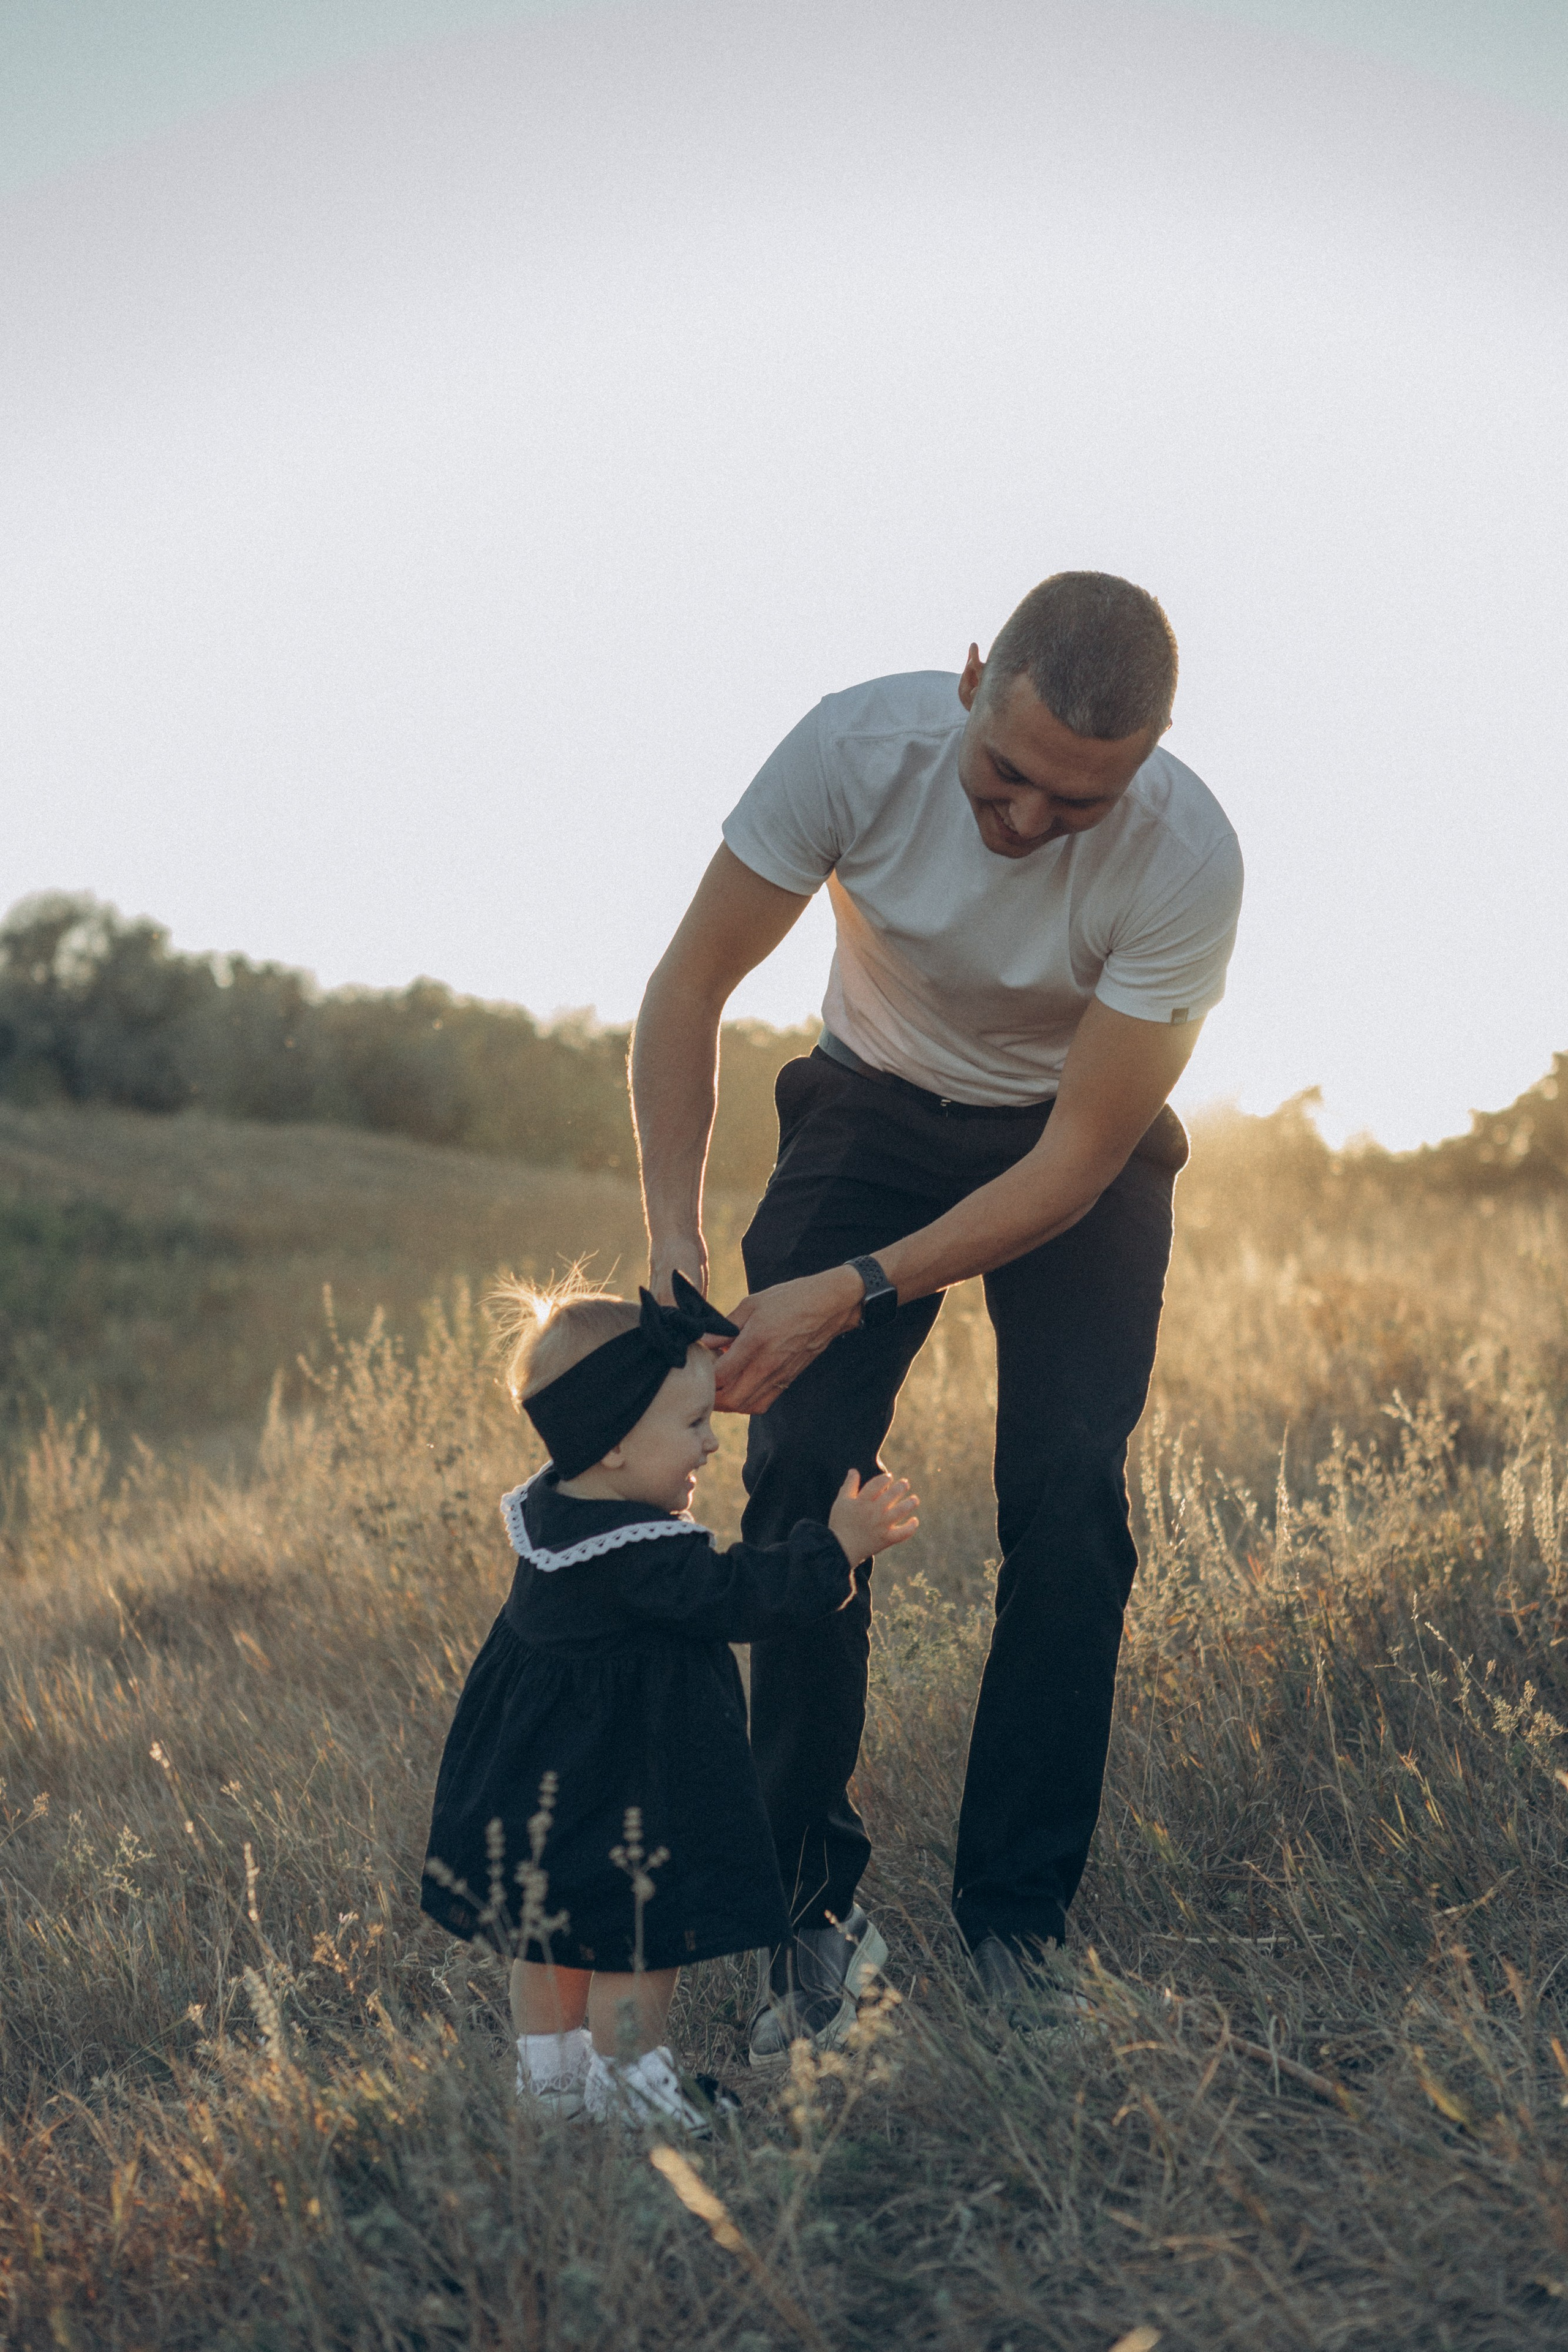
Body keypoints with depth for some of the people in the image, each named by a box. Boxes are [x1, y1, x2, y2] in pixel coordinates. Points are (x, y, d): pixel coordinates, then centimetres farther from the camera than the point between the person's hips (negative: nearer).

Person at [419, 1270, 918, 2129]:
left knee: (548, 1930, 20)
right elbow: (739, 1599, -25)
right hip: (627, 1793, -10)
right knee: (642, 1937, 6)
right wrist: (836, 1550, -17)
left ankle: (548, 2073, 34)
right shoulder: (645, 1553, -28)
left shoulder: (553, 1512, 1)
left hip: (539, 1785, 10)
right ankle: (627, 2083, 17)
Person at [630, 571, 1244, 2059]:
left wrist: (852, 1294, -34)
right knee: (803, 1474, -12)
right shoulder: (859, 745, -28)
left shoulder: (1186, 858, -31)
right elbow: (689, 985, -17)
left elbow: (1078, 1160, -26)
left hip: (1079, 1150, -1)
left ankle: (1016, 1922, 0)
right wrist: (672, 1237, -26)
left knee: (1068, 1507, -14)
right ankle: (808, 1899, 1)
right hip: (874, 1109, 1)